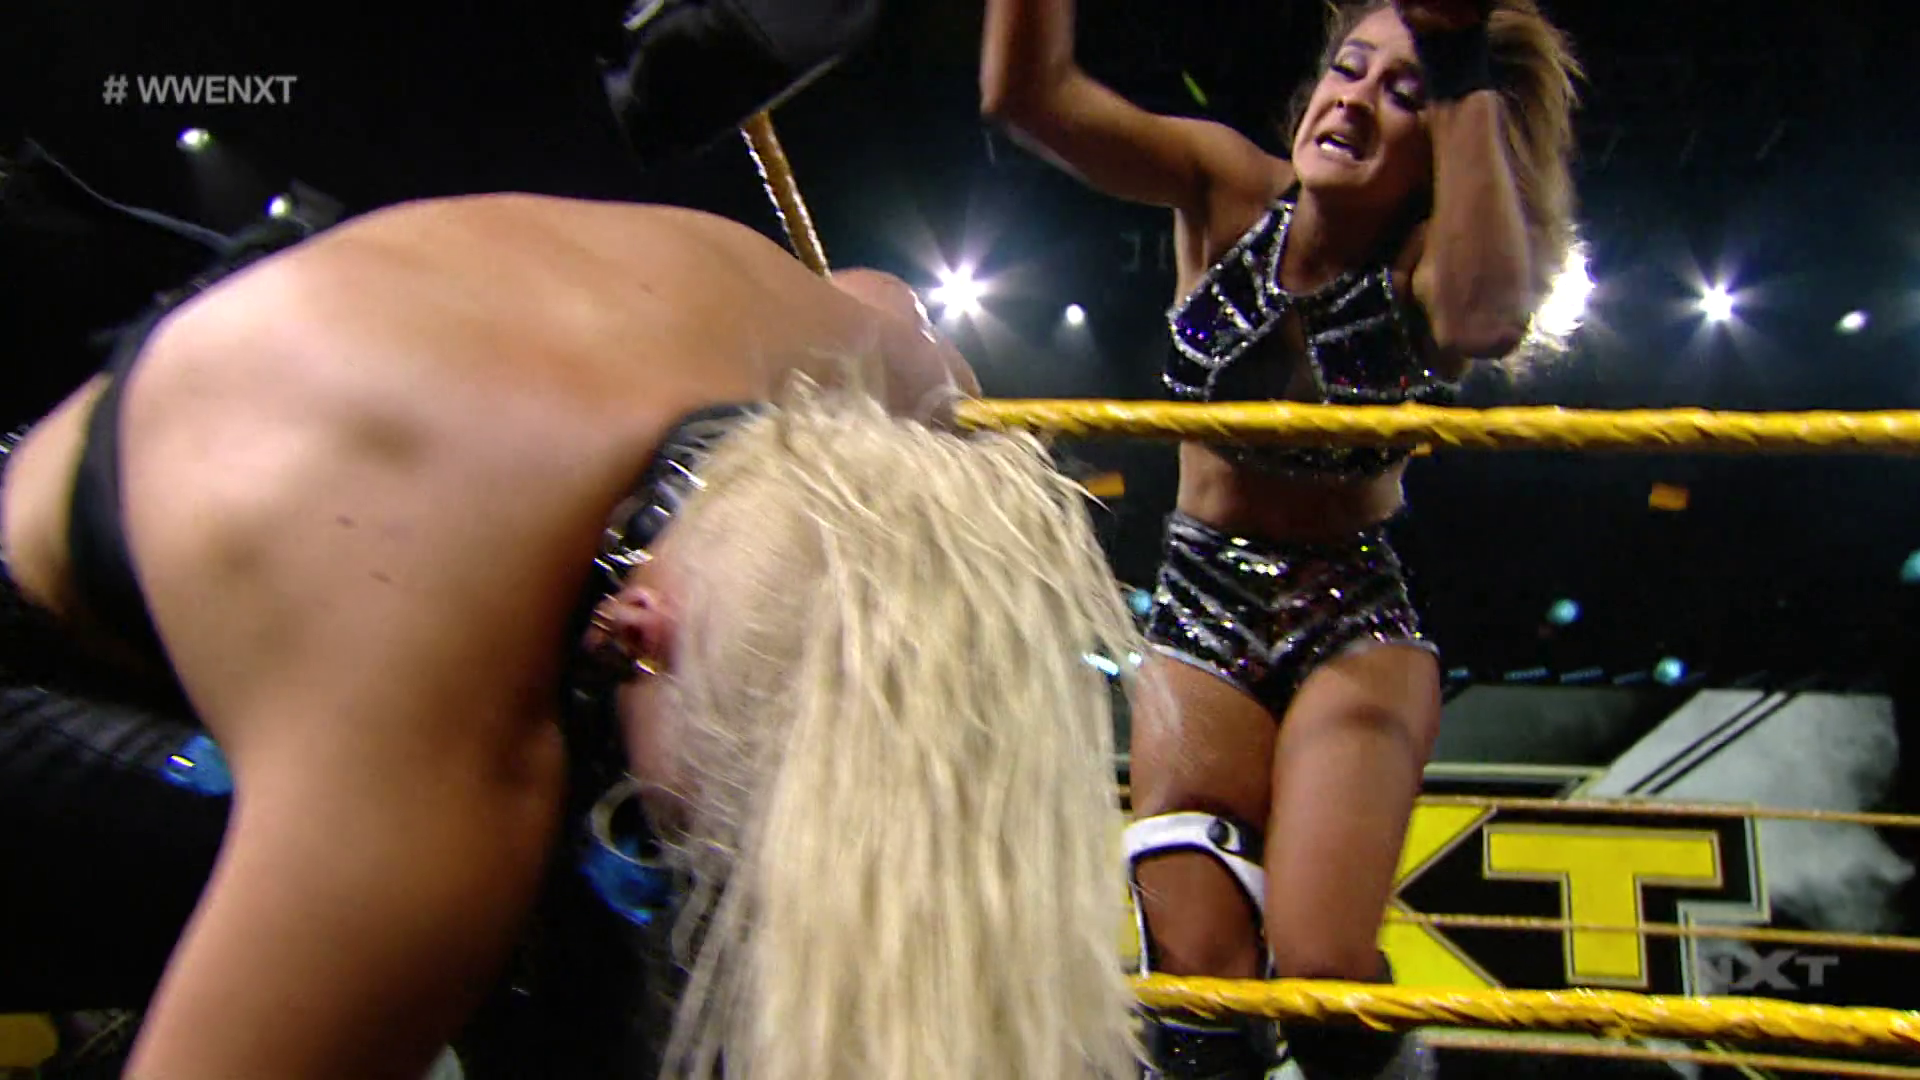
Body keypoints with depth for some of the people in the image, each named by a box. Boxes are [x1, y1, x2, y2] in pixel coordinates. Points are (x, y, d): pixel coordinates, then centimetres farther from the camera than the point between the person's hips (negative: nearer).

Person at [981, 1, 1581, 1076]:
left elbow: (1480, 317, -39)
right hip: (1202, 607, 2)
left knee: (1321, 975, -20)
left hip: (1357, 623, -1)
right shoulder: (1227, 192, -8)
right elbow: (1029, 90, -21)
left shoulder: (1429, 255, -12)